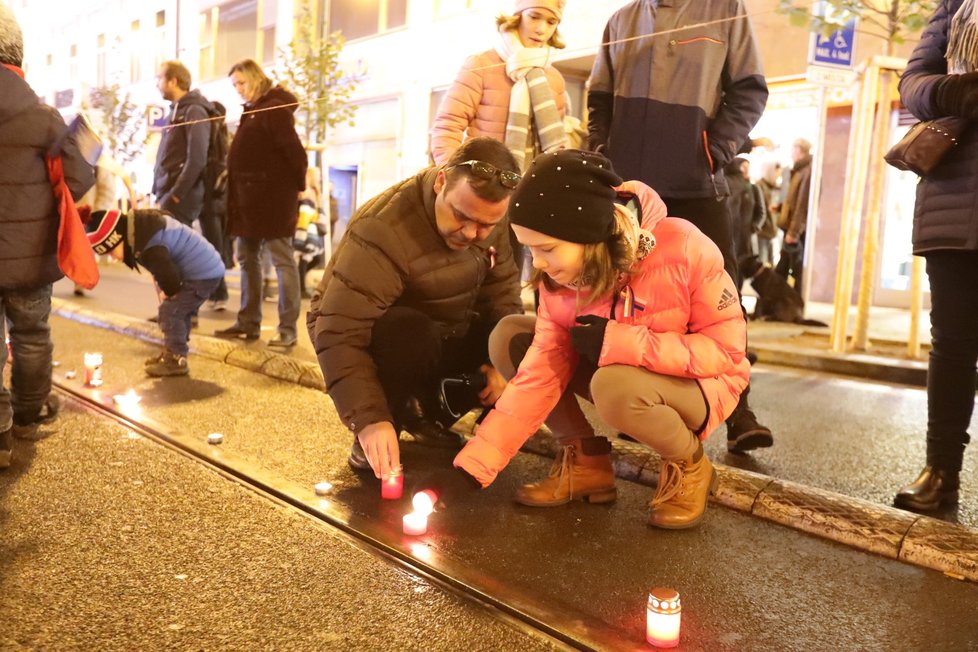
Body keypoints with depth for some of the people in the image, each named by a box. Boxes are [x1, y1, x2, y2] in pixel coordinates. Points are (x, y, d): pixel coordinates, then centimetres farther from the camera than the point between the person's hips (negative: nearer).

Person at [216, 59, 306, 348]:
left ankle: (288, 329, -4)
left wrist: (299, 184, -10)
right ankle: (248, 323, 19)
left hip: (272, 197, -10)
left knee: (282, 262, -6)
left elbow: (293, 149, -18)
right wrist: (236, 191, 13)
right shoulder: (252, 111, 18)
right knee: (248, 260, 12)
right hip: (249, 198, 10)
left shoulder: (274, 109, -11)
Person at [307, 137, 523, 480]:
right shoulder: (383, 230, -34)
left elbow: (502, 288, -4)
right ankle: (378, 434, -12)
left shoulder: (489, 219, -13)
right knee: (409, 335, -39)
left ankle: (426, 414, 8)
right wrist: (369, 420, -46)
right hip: (377, 336, -6)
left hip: (438, 335, 6)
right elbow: (339, 334, -38)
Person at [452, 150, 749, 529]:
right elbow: (540, 373, -16)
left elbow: (727, 347, -24)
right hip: (618, 371, 5)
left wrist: (617, 342, -34)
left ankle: (688, 466, -6)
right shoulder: (560, 272, -14)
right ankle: (584, 461, -2)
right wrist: (474, 465, -22)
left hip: (699, 384, -5)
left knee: (615, 387, -38)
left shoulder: (682, 247, -28)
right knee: (508, 337, -11)